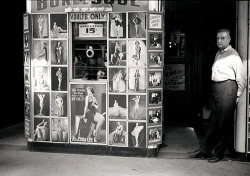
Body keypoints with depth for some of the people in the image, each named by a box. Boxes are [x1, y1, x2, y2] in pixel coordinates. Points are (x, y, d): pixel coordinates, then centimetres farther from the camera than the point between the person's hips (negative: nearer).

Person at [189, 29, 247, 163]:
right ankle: (204, 150, 17)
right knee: (213, 121, 12)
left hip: (227, 88, -7)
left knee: (223, 123, 0)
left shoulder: (233, 55, -8)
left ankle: (218, 153, 9)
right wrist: (212, 89, 13)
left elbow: (242, 77, -8)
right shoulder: (218, 54, 16)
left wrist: (237, 95, -6)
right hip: (214, 88, 8)